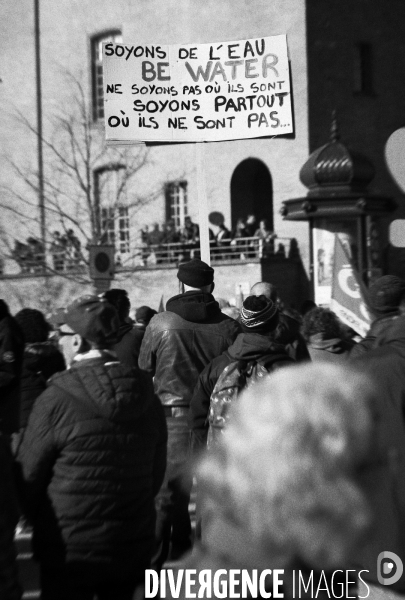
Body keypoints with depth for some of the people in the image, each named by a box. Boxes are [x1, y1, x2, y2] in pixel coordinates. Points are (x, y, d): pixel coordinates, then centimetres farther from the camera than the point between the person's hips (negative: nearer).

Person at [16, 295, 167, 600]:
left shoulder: (55, 400, -17)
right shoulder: (148, 399, -2)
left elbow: (28, 476, -8)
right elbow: (157, 472, 6)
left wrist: (40, 522, 10)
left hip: (69, 551, -4)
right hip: (133, 549, 4)